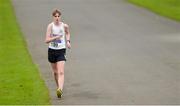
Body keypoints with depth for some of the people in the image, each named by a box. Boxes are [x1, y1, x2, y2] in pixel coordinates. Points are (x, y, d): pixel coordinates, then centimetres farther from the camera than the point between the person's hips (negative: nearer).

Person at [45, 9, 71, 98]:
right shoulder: (50, 26, -10)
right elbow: (46, 40, -17)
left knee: (61, 72, -16)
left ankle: (60, 90, -29)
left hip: (61, 51, -1)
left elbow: (67, 33, 24)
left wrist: (68, 41, 9)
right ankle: (58, 87, 36)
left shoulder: (64, 26, -2)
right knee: (55, 72, 15)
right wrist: (55, 37, -30)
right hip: (52, 50, 1)